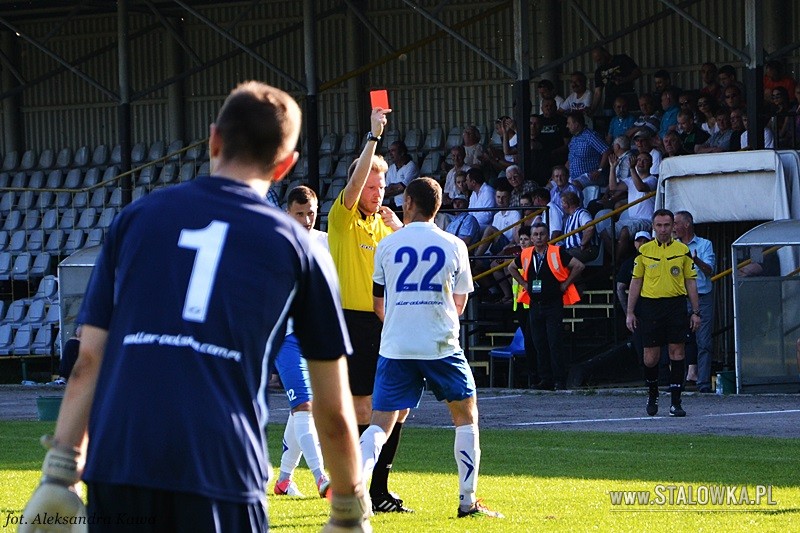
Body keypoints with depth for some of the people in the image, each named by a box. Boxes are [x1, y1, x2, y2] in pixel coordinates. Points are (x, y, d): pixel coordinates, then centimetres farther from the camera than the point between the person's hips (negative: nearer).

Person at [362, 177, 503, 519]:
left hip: (395, 347, 1)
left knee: (380, 424, 2)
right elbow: (459, 304, 13)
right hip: (441, 346, -1)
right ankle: (468, 501, 11)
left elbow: (379, 303, 13)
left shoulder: (387, 245, 5)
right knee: (466, 414, 15)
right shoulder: (453, 246, 4)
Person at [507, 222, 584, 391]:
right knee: (539, 344, 6)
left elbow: (578, 266, -8)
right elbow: (512, 268, 25)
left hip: (553, 305, -5)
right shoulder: (526, 255, 7)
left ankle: (560, 381, -6)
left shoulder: (557, 252, -7)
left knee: (555, 344, -8)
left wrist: (565, 284, -6)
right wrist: (524, 284, 14)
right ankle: (546, 380, 11)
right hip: (534, 305, 5)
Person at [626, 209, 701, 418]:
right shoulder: (644, 251, 6)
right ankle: (652, 394, 24)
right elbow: (636, 282, 9)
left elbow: (690, 281, 8)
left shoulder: (682, 250, 6)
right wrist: (630, 312, 4)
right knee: (651, 357, -1)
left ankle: (675, 402, 0)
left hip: (676, 305, 0)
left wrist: (696, 312, 3)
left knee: (677, 352, -4)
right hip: (650, 305, 0)